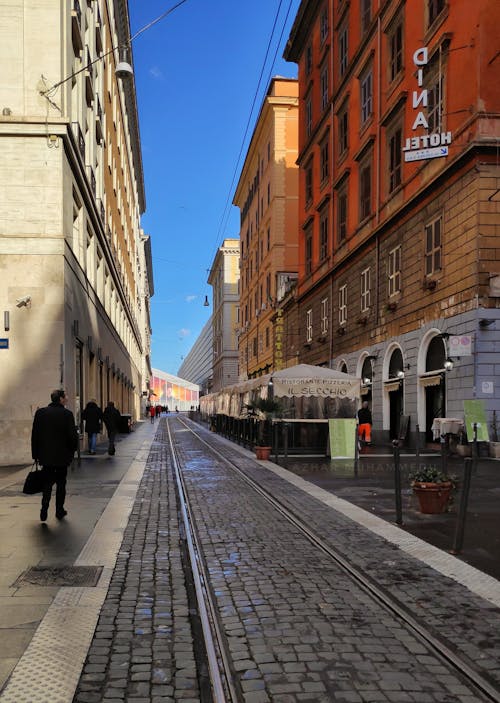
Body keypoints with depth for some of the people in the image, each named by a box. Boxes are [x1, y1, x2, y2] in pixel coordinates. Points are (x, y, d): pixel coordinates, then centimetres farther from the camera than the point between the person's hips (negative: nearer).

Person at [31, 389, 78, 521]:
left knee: (47, 482, 12)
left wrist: (35, 454, 7)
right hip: (62, 456, -2)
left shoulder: (40, 412, -1)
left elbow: (34, 435, 1)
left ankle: (44, 510, -2)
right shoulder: (67, 414, -11)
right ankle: (59, 511, 17)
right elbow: (73, 436, -11)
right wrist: (72, 451, 5)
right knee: (61, 483, 11)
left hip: (46, 455, 2)